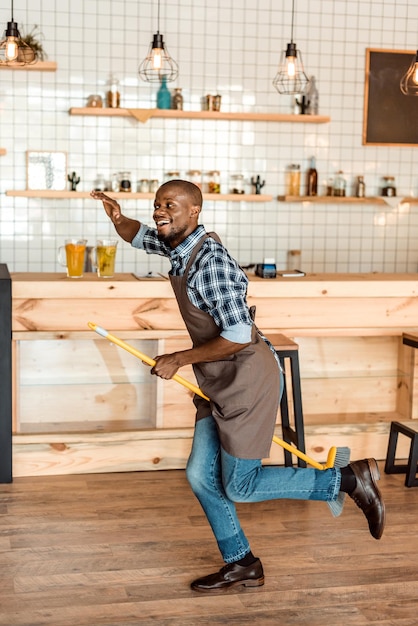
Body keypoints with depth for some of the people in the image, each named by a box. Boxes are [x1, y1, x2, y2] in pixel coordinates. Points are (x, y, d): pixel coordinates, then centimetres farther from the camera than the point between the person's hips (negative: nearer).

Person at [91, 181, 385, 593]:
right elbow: (137, 236, 25)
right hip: (218, 383, 9)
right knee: (201, 475, 10)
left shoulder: (209, 260, -23)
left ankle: (350, 480, 8)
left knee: (239, 487, -2)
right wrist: (117, 218, 2)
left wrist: (179, 360, -18)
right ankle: (241, 564, 27)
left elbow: (238, 336, -27)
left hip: (249, 378, -9)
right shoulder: (177, 245, 5)